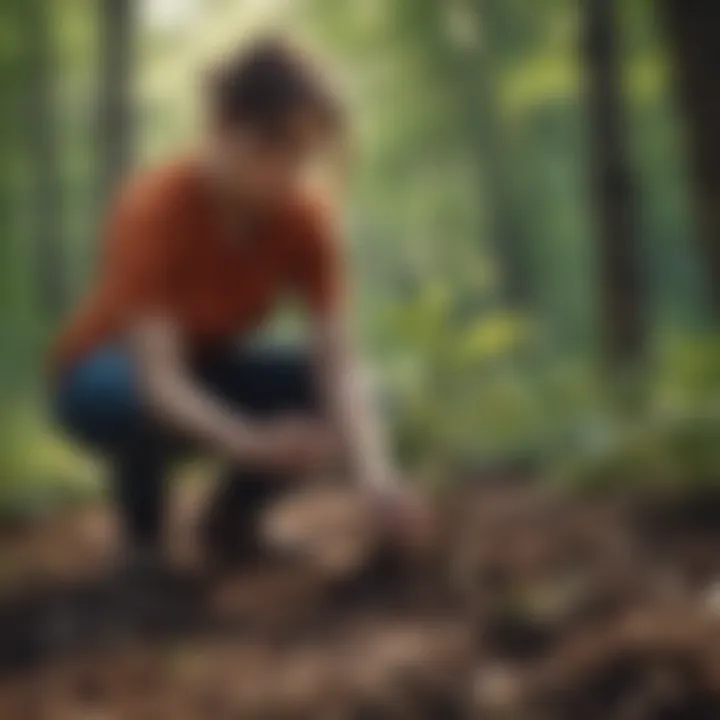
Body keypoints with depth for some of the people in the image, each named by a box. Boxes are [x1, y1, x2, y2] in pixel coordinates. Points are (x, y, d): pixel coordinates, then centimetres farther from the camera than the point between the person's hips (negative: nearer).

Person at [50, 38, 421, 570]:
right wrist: (252, 444, -54)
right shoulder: (155, 210, -31)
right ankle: (142, 525, -7)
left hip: (212, 370, 4)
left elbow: (339, 363, -24)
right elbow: (159, 378, -38)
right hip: (109, 374, -3)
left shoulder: (307, 220, -19)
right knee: (141, 402, -39)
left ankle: (233, 514, 3)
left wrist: (372, 470, -41)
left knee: (337, 405, -23)